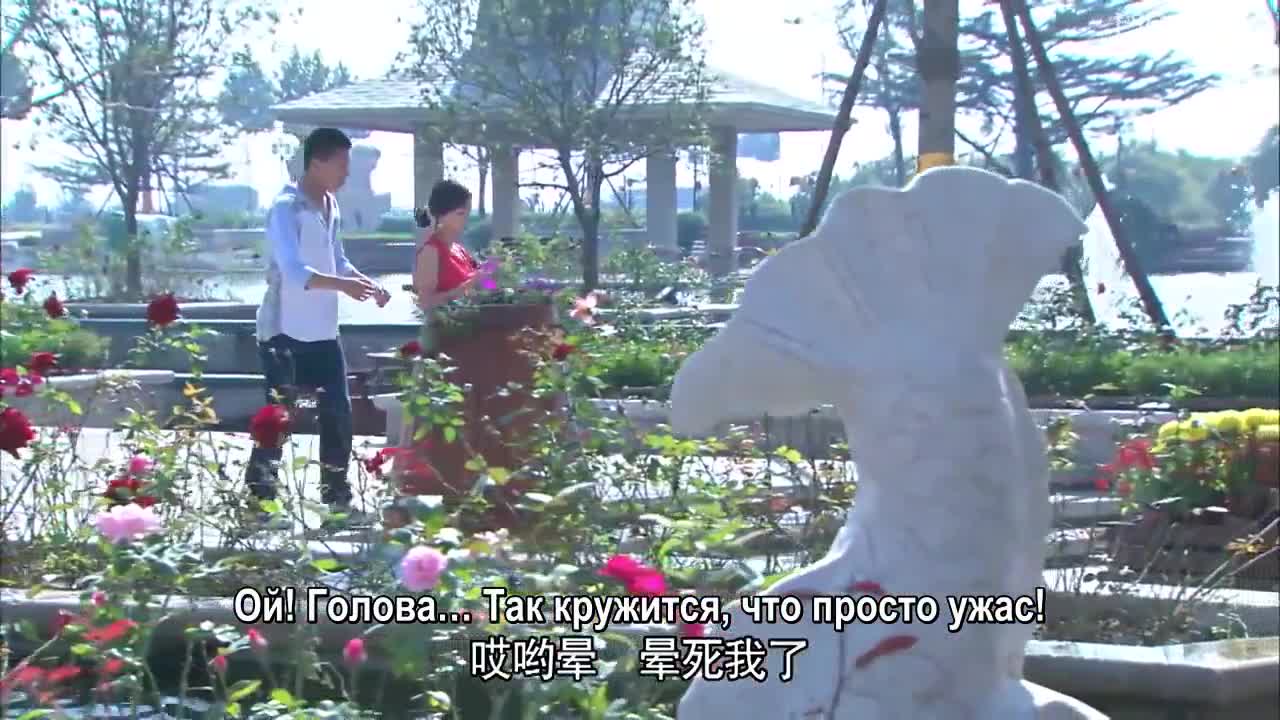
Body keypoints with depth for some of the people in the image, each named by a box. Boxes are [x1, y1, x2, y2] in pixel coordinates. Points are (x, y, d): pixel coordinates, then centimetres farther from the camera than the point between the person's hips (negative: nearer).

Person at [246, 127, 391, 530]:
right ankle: (259, 502, 4)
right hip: (285, 332, -8)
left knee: (338, 414, 9)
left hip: (323, 332, 8)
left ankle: (337, 499, 18)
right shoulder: (286, 208, -16)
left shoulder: (330, 206, 10)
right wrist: (343, 285, -37)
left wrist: (368, 284, 3)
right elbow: (293, 271, -26)